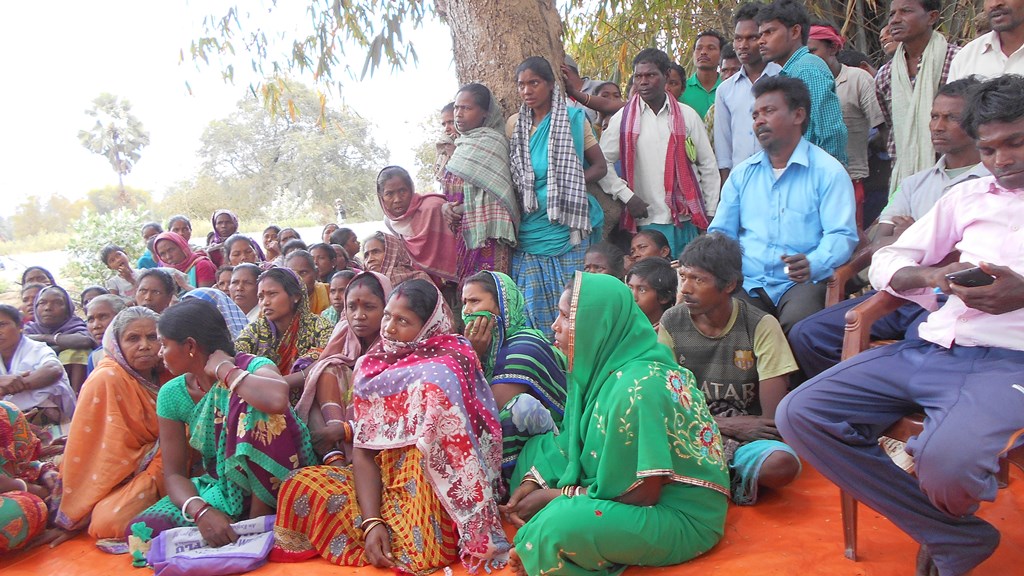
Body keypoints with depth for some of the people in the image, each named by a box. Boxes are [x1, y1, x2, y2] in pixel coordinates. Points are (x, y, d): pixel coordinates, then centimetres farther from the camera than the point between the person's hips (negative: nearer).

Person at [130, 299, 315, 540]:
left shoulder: (252, 367, -15)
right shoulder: (171, 395, 0)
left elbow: (277, 399, -42)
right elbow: (174, 473, -1)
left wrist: (225, 369, -23)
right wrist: (201, 511, -23)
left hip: (265, 486, -4)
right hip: (217, 491, 4)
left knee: (253, 406, -30)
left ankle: (260, 517, -16)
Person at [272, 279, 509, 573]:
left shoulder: (446, 366, -11)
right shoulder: (371, 367, 3)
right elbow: (363, 450, -5)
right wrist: (371, 521, -17)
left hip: (437, 491, -4)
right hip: (383, 481, 5)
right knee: (302, 485, -14)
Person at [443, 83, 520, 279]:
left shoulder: (491, 142, -6)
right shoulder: (464, 144, 18)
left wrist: (456, 209, -5)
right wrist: (444, 207, -1)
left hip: (484, 238, -7)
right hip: (461, 236, 7)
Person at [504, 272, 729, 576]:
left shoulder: (636, 388, -29)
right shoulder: (605, 364, -3)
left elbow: (641, 494, -24)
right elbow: (573, 440, 8)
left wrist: (554, 497, -15)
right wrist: (534, 481, -7)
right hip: (633, 487, 9)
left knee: (559, 525, -32)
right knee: (539, 448, 10)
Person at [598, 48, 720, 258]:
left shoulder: (687, 116, 7)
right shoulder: (622, 119, 4)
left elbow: (708, 165, 9)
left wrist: (711, 214, 6)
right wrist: (626, 196, -8)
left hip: (687, 219, 1)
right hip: (646, 221, -1)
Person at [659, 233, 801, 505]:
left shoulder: (761, 326, -9)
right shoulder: (671, 323, -2)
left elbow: (773, 419, -10)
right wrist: (727, 425, -11)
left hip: (749, 439, -1)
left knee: (783, 463, -36)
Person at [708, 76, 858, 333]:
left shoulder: (828, 171, 4)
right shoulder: (742, 173, 20)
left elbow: (842, 235, -5)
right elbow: (721, 232, 20)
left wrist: (813, 264, -27)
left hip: (801, 283, -3)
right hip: (748, 284, 3)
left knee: (798, 320, -35)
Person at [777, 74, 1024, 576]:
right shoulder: (967, 196, 23)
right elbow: (885, 262, 17)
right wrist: (933, 276, -4)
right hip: (927, 349, 6)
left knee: (946, 462, -35)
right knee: (798, 415, -12)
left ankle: (951, 526, 7)